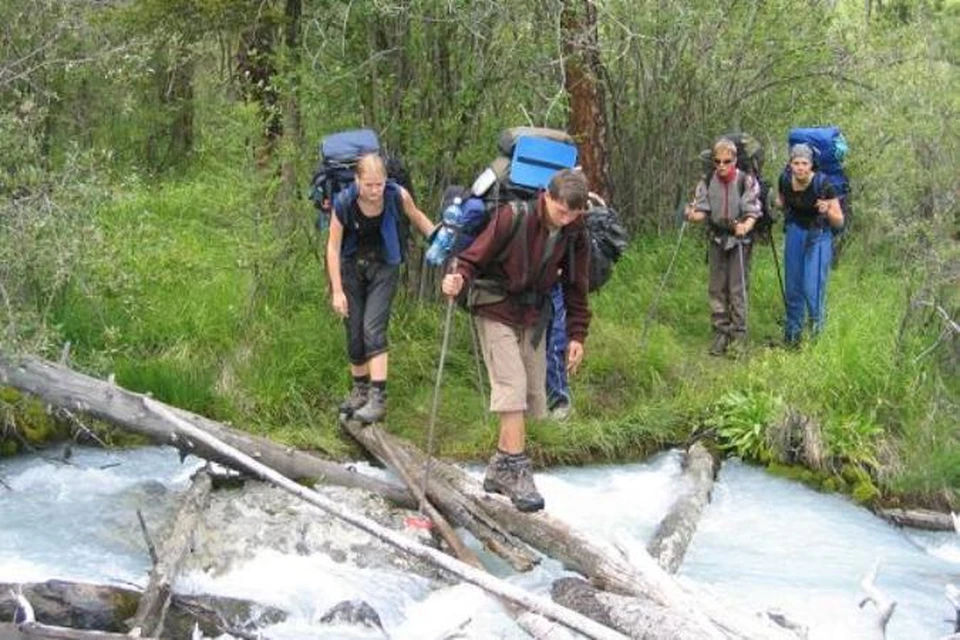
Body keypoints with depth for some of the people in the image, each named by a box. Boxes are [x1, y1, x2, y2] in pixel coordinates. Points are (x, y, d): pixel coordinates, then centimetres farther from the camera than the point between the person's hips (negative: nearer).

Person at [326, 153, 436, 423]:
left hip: (384, 267, -1)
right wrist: (337, 290, -12)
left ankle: (378, 398, -16)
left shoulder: (398, 196, -19)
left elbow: (416, 217, 5)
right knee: (354, 333, 6)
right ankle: (360, 390, 26)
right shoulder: (344, 203, -21)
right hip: (352, 266, 1)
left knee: (373, 328, -15)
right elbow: (333, 247, -12)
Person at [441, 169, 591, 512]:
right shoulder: (513, 217, -19)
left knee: (533, 393, 5)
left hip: (533, 316, 6)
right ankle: (516, 470, -14)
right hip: (497, 310, -6)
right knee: (512, 387, -16)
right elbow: (476, 256, -13)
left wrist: (577, 335, 4)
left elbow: (576, 286, 7)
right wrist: (460, 278, -34)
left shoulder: (575, 233, -3)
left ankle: (499, 470, 16)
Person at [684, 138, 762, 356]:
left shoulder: (747, 182, -10)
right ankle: (720, 333, 15)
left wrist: (745, 226, -31)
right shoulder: (707, 182, -1)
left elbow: (753, 213, -10)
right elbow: (703, 211, 3)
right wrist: (693, 215, -21)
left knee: (738, 289, -5)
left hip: (740, 239, -3)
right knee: (716, 288, 5)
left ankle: (739, 335, 4)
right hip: (717, 239, 4)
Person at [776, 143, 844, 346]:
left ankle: (817, 334, 7)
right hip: (794, 232, 4)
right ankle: (792, 335, 24)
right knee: (792, 287, 10)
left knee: (812, 289, -10)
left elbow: (839, 222, -14)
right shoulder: (785, 179, -9)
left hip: (818, 236, -4)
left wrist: (827, 211, -31)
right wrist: (778, 203, -3)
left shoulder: (822, 185, -22)